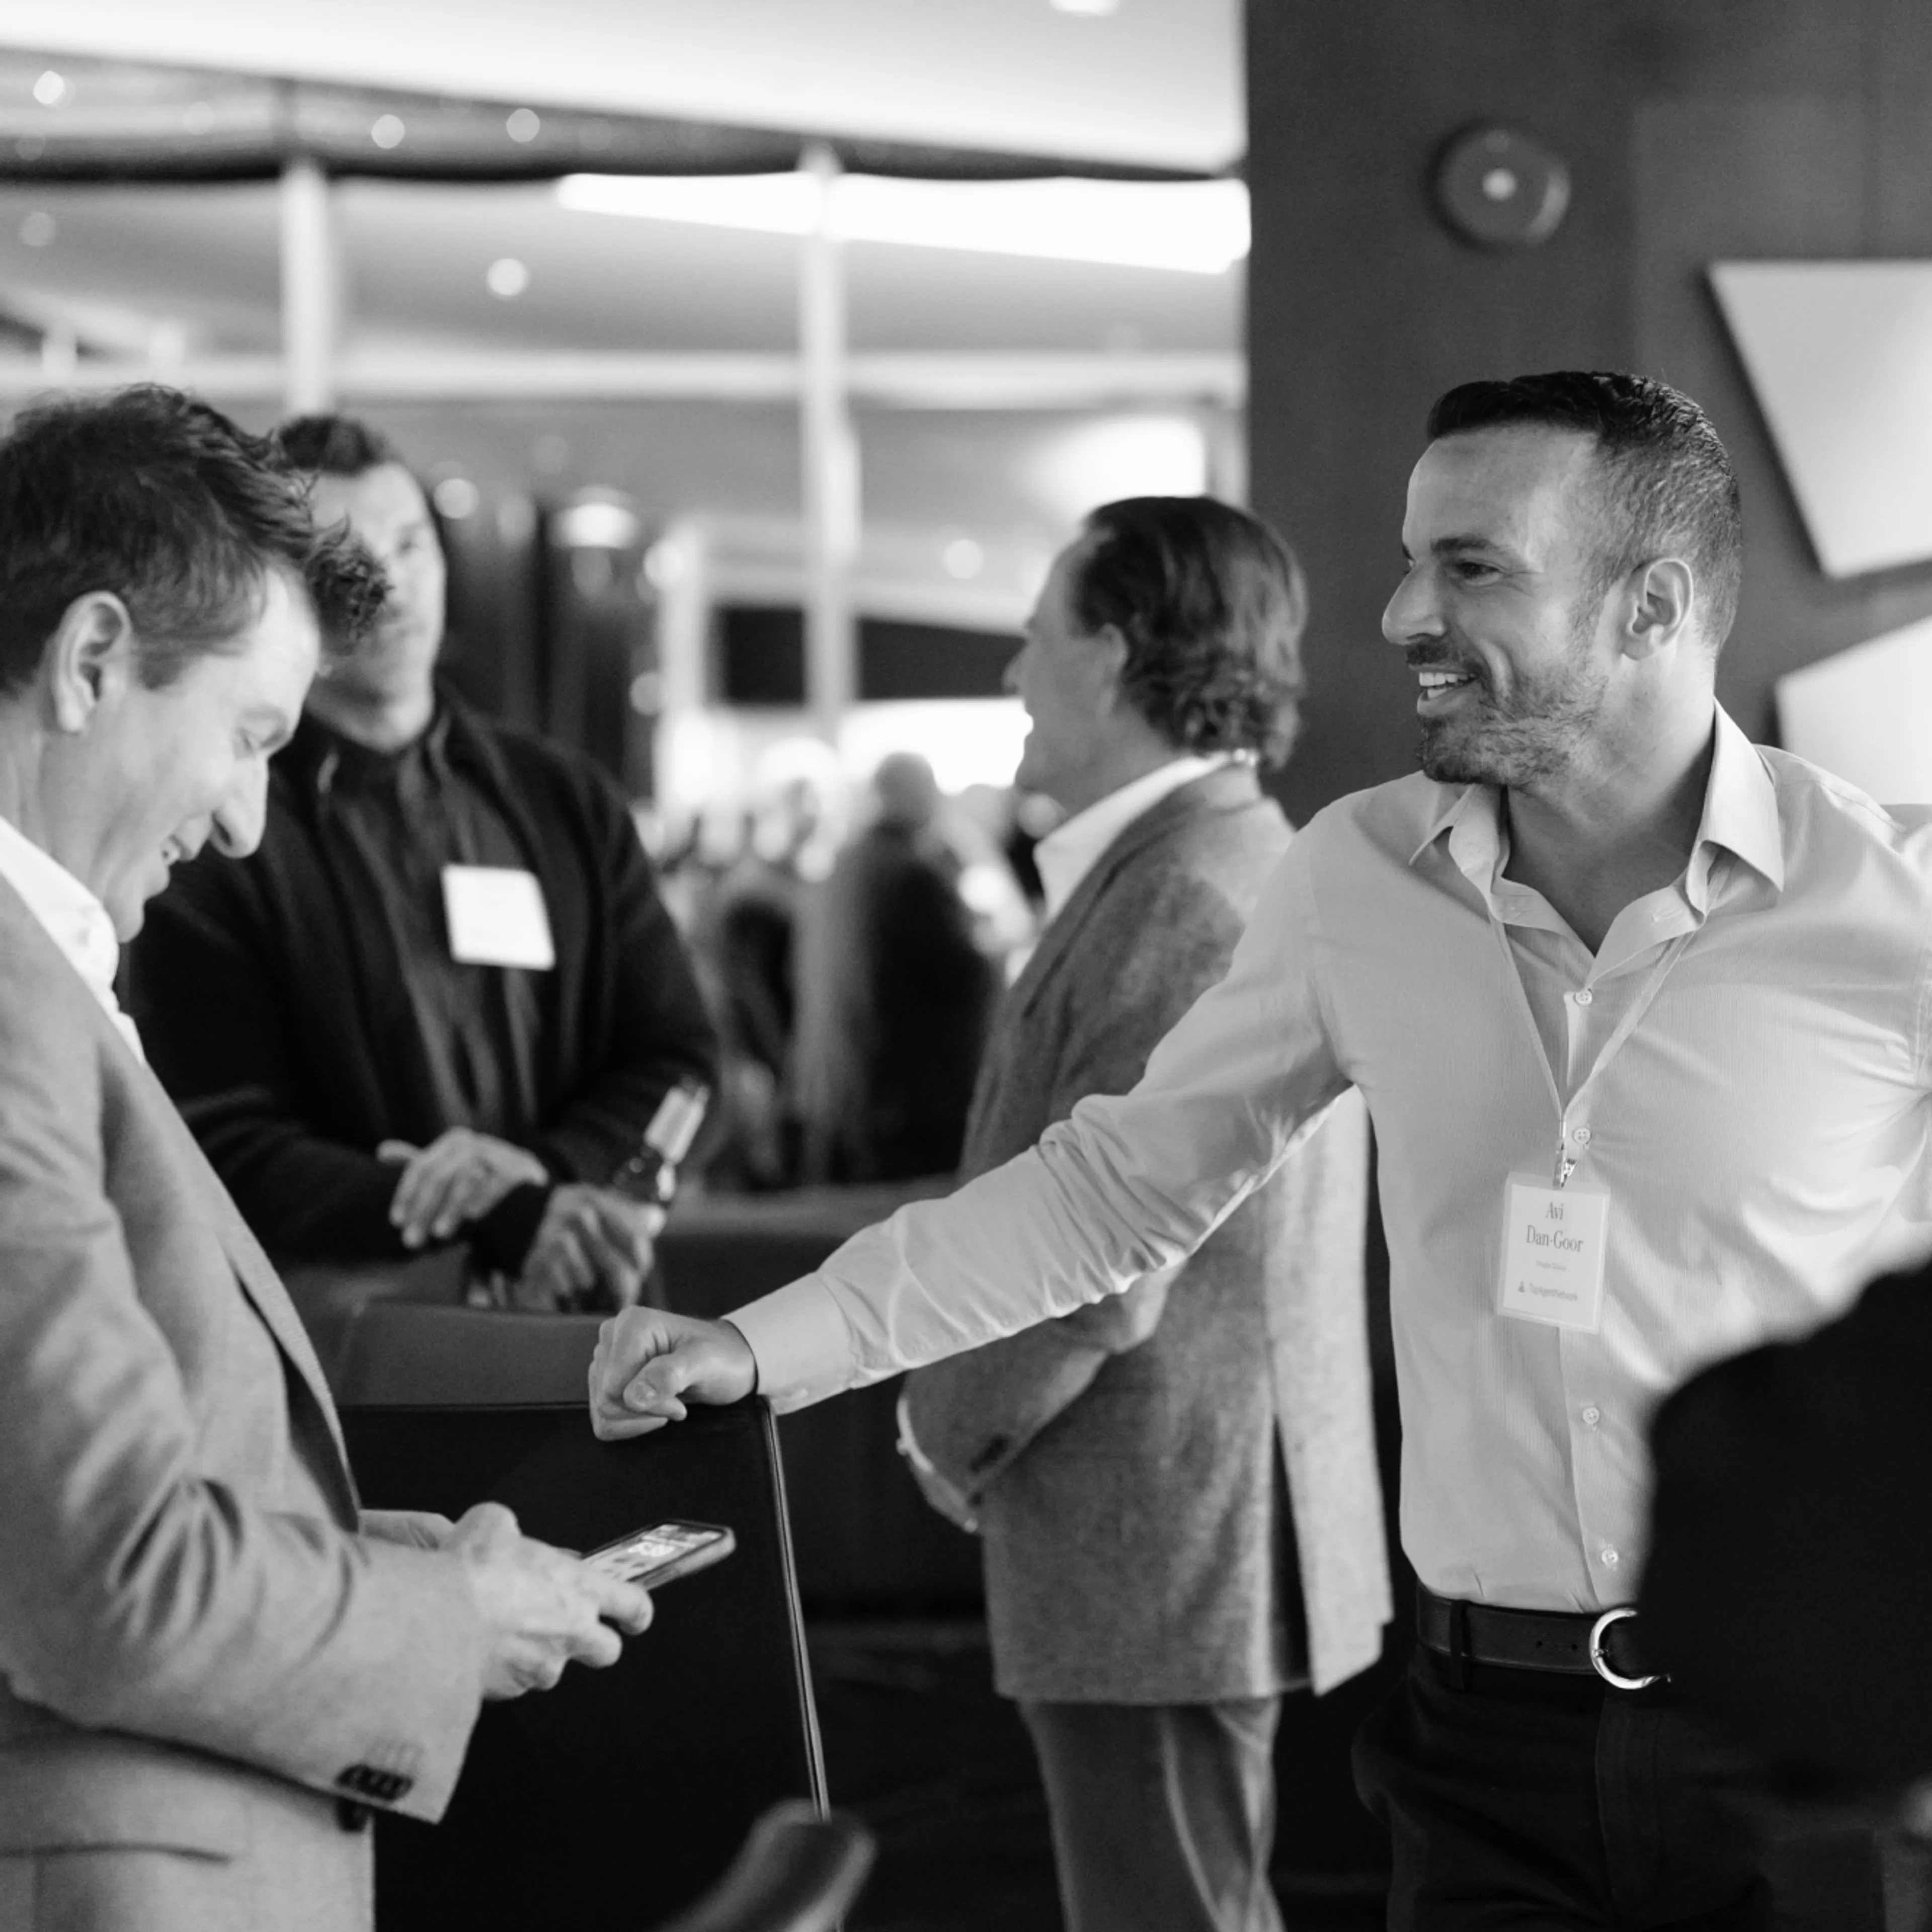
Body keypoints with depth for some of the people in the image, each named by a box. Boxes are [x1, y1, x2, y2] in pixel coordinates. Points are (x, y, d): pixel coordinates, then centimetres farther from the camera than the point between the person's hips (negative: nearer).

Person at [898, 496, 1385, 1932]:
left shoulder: (1186, 899, -20)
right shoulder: (1243, 862, 14)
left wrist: (954, 1430, -7)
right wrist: (975, 1407, 11)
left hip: (1160, 1553, -11)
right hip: (1198, 1540, 11)